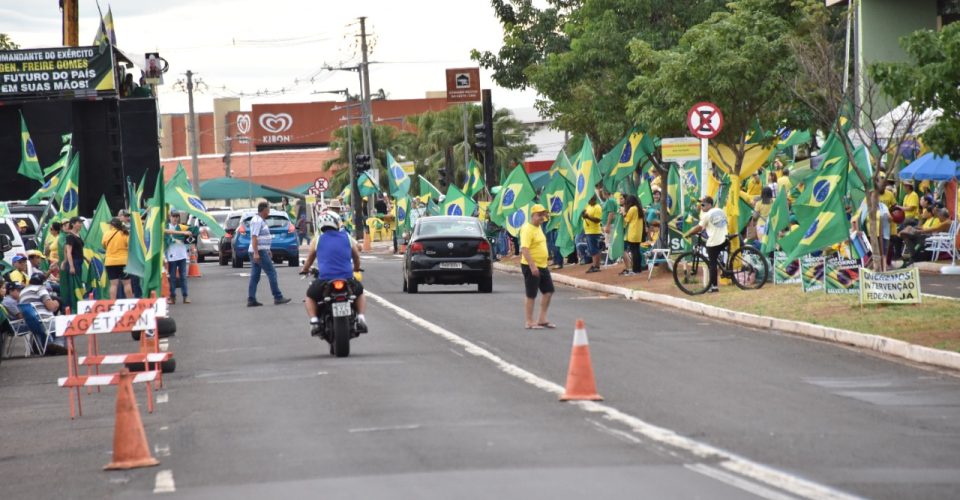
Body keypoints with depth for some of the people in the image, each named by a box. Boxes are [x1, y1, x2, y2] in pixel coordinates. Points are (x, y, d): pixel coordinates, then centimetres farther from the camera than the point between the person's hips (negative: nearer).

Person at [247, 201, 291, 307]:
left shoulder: (261, 220, 18)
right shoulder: (257, 221, -14)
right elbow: (254, 237, -21)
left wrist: (267, 251, 27)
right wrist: (256, 253, -26)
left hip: (260, 251, 10)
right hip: (259, 252, -10)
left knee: (255, 276, 6)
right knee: (272, 273, -7)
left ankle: (251, 300, 4)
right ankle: (278, 297, -6)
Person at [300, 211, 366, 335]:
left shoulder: (318, 240, 7)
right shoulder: (347, 237, 9)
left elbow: (309, 259, 20)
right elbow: (356, 257, 23)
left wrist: (304, 270, 42)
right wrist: (356, 268, 45)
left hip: (324, 279, -1)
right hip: (347, 281, 1)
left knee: (310, 297, 27)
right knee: (360, 292, 31)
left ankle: (314, 320, 2)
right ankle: (361, 318, 8)